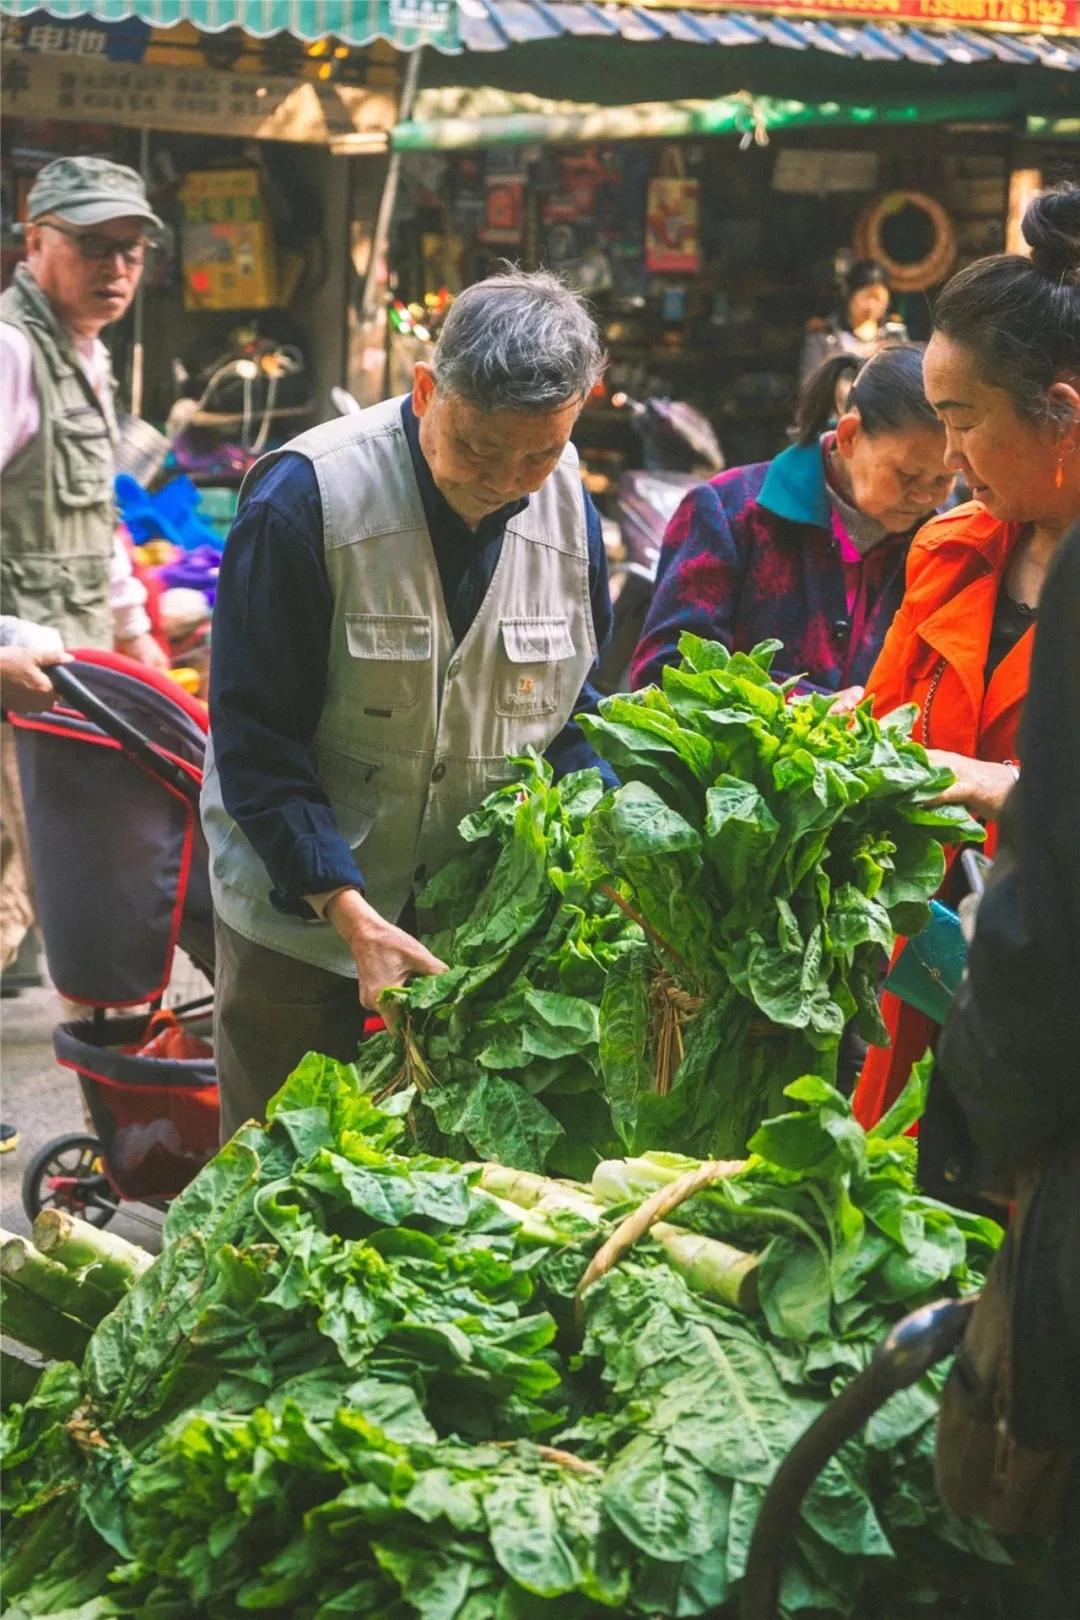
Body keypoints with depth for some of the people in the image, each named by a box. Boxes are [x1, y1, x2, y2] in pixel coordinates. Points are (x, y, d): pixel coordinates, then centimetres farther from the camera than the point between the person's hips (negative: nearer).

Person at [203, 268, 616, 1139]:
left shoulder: (569, 506, -3)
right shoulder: (306, 497, -19)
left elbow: (573, 709, 8)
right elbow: (255, 739, -17)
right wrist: (345, 905, -25)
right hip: (304, 918, -4)